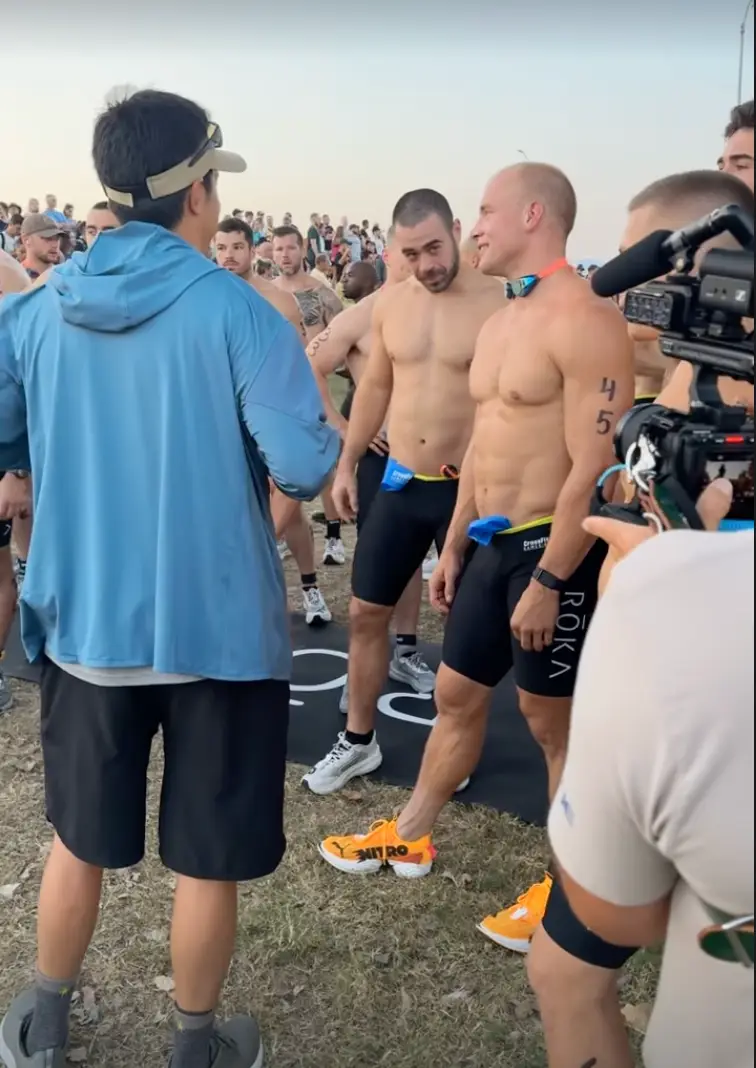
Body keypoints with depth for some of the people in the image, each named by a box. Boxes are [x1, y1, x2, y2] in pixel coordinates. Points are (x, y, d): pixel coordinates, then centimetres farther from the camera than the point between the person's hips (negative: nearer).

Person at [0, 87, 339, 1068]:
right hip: (216, 626, -4)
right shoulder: (236, 311, -14)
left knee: (81, 837, 24)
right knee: (207, 858, 15)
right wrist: (323, 438, 2)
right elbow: (304, 469, -20)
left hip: (82, 619, 4)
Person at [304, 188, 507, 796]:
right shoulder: (391, 302, 3)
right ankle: (359, 741, 27)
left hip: (468, 489, -5)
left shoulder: (496, 304, -12)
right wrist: (347, 463, 12)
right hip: (399, 482, 5)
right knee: (366, 613, 10)